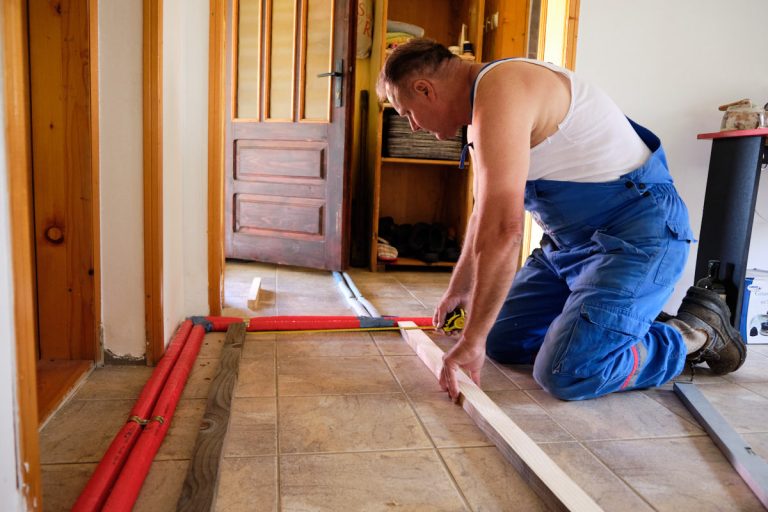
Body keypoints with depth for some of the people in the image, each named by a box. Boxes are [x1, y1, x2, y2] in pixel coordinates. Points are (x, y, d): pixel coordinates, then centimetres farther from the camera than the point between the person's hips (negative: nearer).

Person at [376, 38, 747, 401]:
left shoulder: (499, 92, -22)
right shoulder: (480, 107, 12)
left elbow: (503, 230, -31)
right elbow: (485, 211, 24)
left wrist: (472, 339, -25)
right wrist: (459, 287, 33)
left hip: (636, 234, -10)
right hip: (573, 238, 10)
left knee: (567, 375, -21)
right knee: (501, 341, 8)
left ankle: (696, 332, 3)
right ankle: (631, 323, 19)